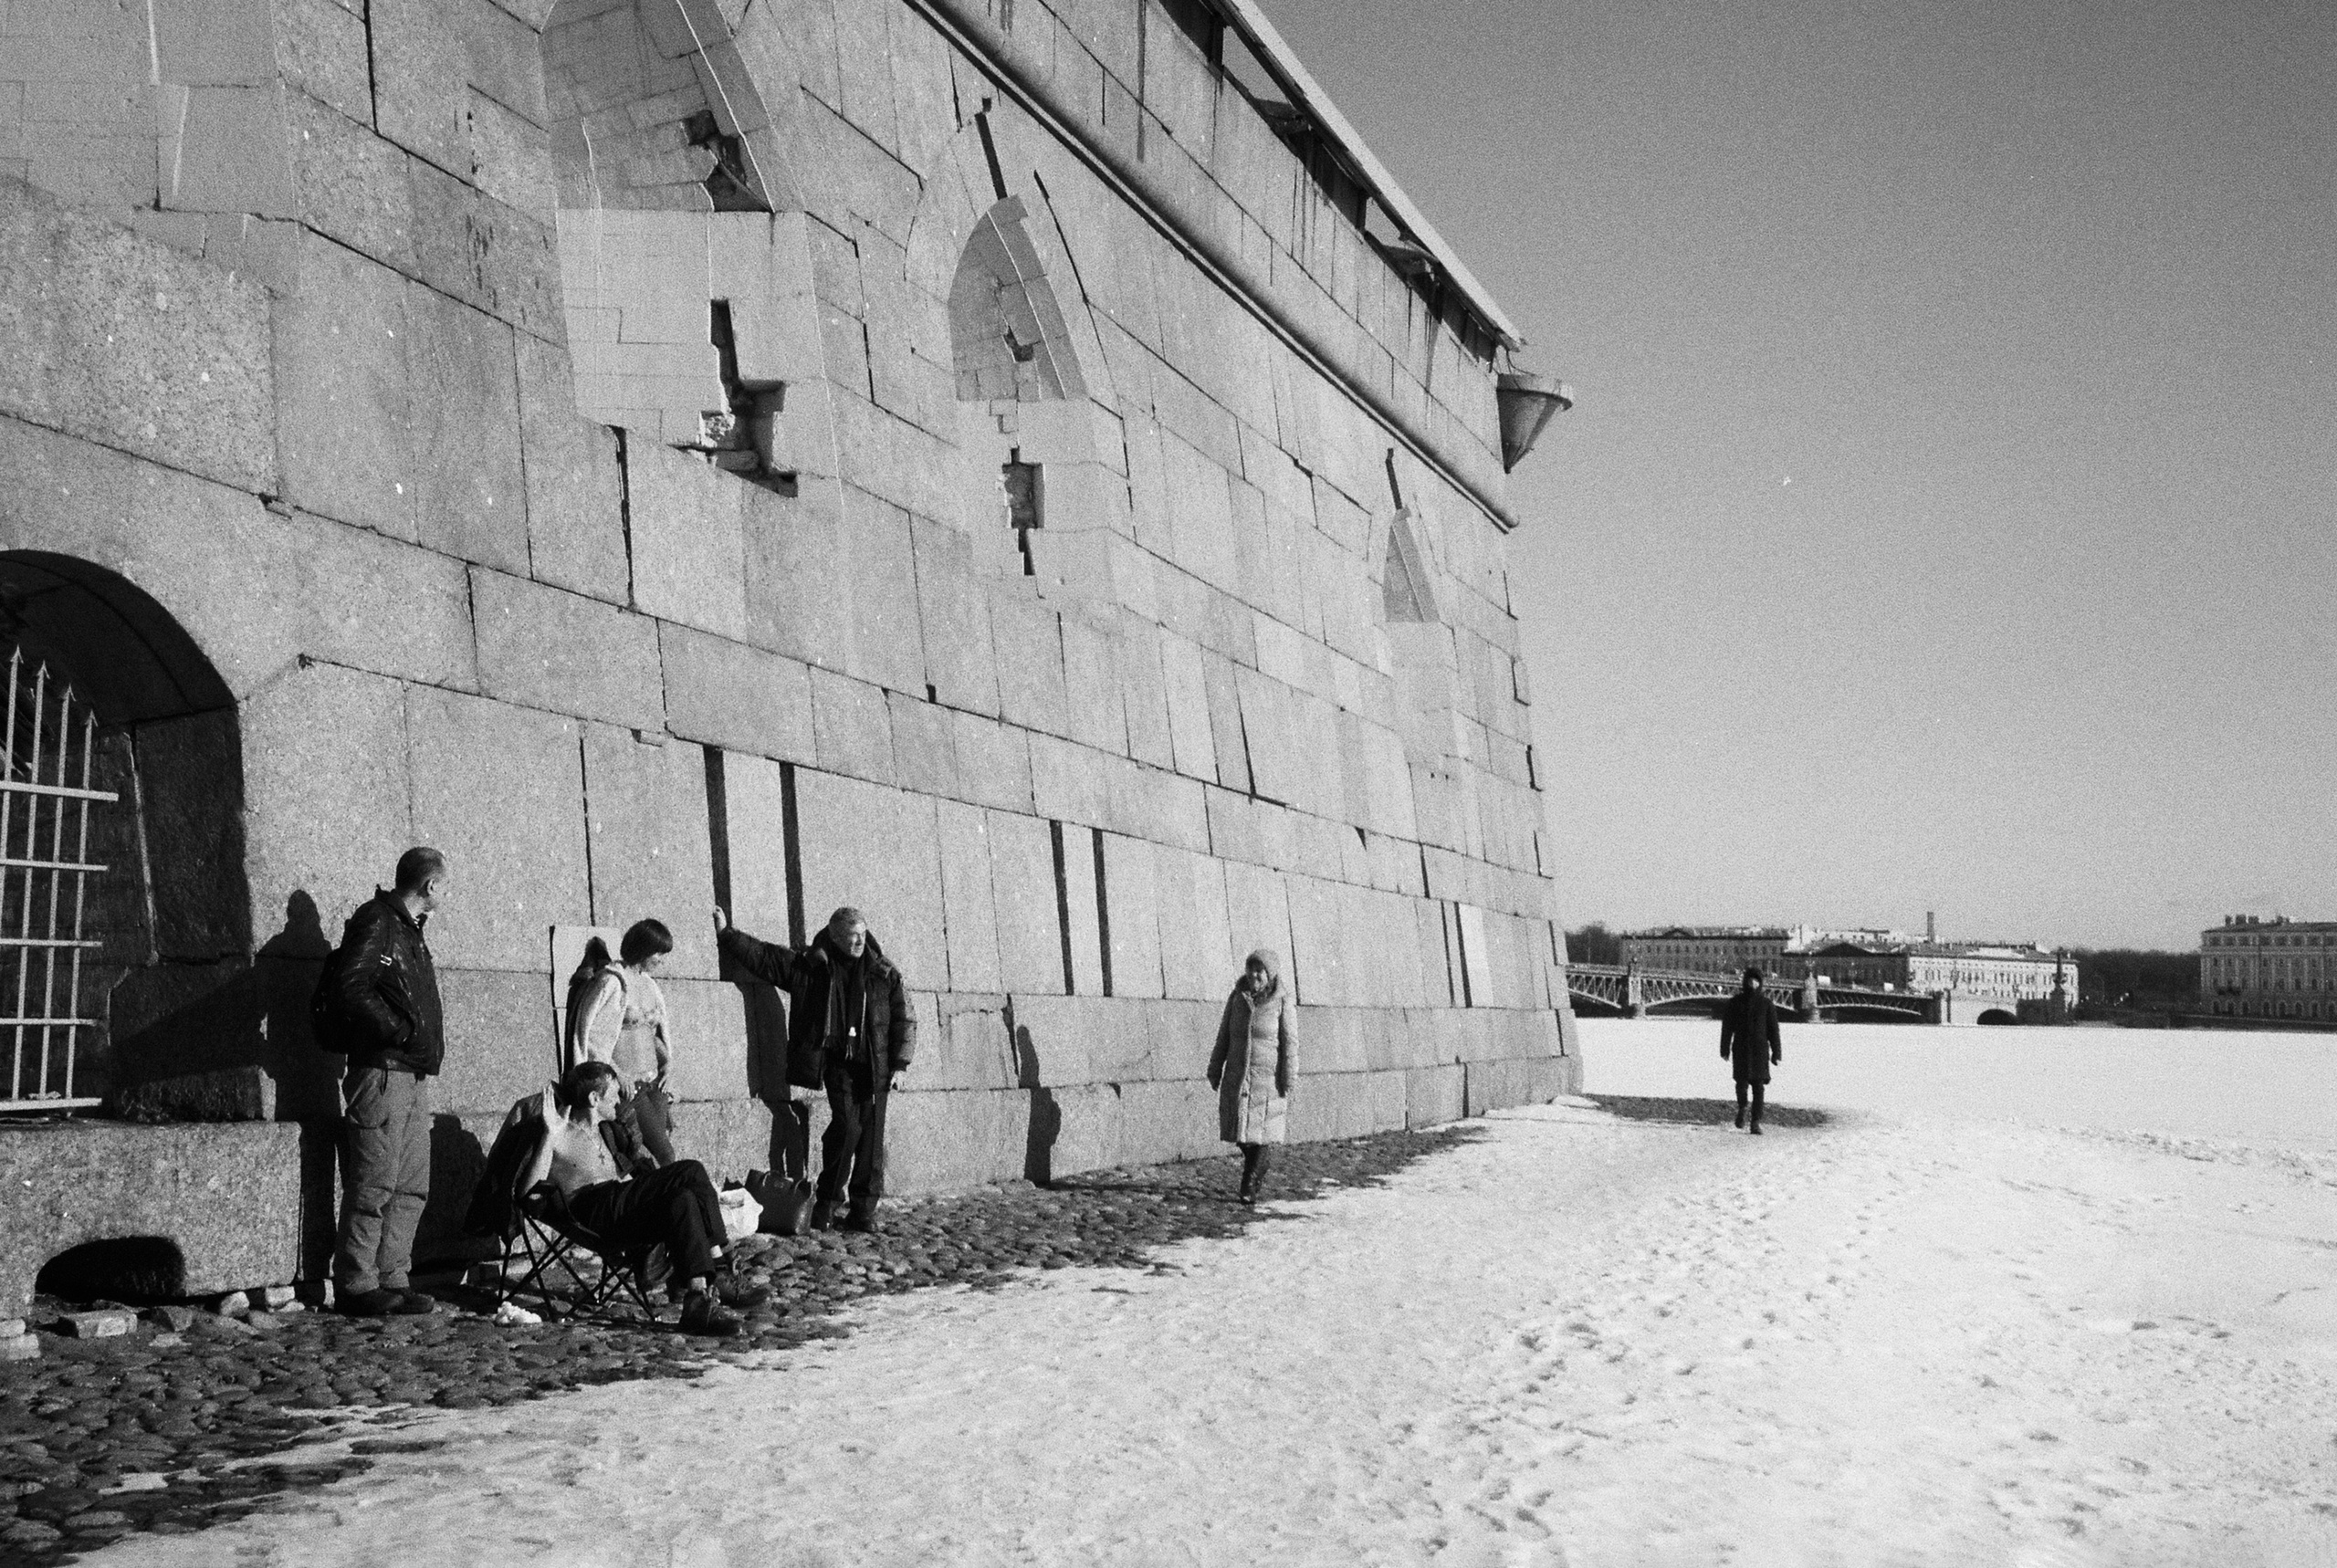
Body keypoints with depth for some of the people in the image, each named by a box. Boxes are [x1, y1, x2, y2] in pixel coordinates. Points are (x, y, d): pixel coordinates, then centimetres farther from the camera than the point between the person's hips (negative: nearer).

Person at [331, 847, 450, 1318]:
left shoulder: (409, 930, 21)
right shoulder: (375, 922, -9)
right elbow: (351, 990, -20)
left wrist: (427, 1041, 11)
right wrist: (400, 1031, -17)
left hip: (414, 1075, 10)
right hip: (382, 1071, -10)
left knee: (411, 1188, 11)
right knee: (374, 1186, -7)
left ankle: (392, 1280, 16)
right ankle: (357, 1287, -1)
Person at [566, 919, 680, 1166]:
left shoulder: (648, 983, 13)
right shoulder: (611, 982, -10)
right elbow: (590, 1035, -13)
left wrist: (667, 1059, 7)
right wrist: (617, 1074, -16)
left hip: (652, 1081, 7)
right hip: (628, 1085, -7)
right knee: (664, 1154, -14)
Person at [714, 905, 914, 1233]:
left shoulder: (883, 973, 6)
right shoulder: (809, 967, 4)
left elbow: (904, 1019, 7)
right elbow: (762, 955, 5)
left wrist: (901, 1065, 0)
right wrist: (727, 933, -2)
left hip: (874, 1066, 2)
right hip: (836, 1061, -2)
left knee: (870, 1135, 1)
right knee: (847, 1124, -15)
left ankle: (863, 1209, 12)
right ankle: (828, 1200, 3)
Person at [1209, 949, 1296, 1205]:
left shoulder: (1281, 1001, -7)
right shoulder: (1237, 998, 3)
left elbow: (1290, 1042, -6)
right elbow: (1223, 1036, 8)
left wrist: (1288, 1078, -10)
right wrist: (1215, 1070, 8)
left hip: (1268, 1077, -4)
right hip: (1237, 1076, 4)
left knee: (1264, 1134, -4)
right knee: (1239, 1128, 9)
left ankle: (1250, 1187, 5)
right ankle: (1258, 1175, 31)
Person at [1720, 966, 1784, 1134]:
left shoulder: (1766, 1003, 4)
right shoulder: (1735, 1002, 4)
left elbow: (1773, 1030, 5)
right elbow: (1727, 1027, 6)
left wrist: (1777, 1052, 1)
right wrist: (1725, 1049, 3)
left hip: (1760, 1049, 0)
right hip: (1741, 1049, 0)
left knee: (1758, 1086, -4)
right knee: (1742, 1082, -4)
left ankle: (1756, 1122, -2)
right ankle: (1741, 1109, 26)